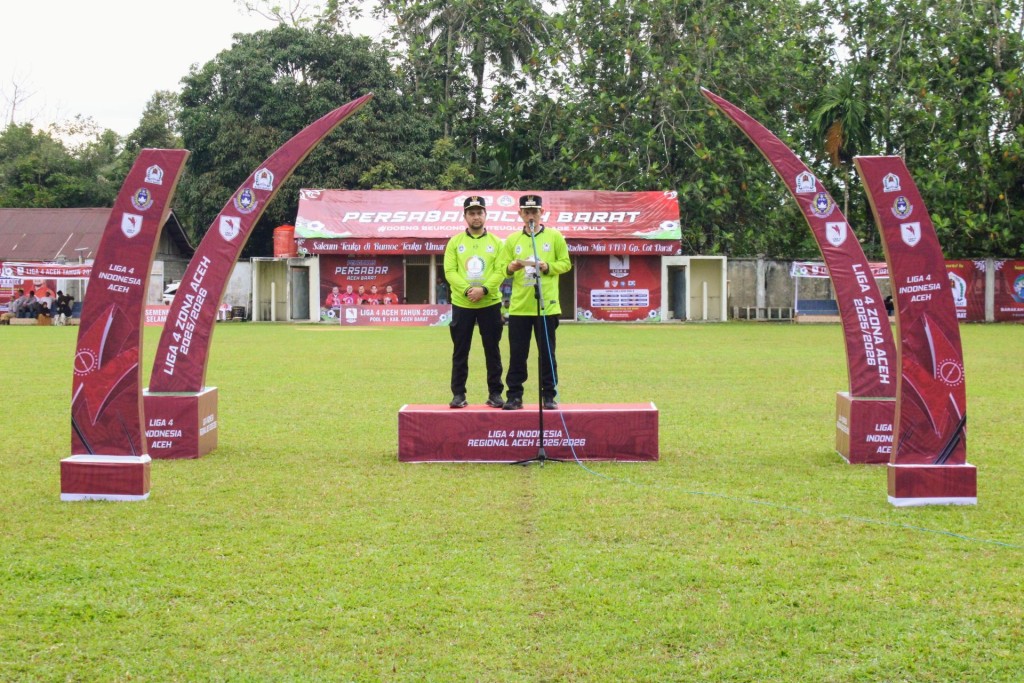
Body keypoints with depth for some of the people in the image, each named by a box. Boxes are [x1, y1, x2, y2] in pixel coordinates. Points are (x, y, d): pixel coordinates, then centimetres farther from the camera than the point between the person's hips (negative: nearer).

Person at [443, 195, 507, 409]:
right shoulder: (455, 242, 5)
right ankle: (458, 394, 9)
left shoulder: (496, 242, 5)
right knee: (460, 352, 3)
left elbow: (500, 271, -3)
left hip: (490, 304, 0)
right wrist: (467, 290, -17)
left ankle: (495, 393, 11)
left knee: (492, 351, 4)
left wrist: (484, 289, -18)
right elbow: (450, 271, -3)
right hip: (461, 304, 0)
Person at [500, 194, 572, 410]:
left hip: (546, 306, -1)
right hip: (519, 306, 2)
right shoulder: (513, 239, 9)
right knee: (517, 353, 2)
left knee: (547, 353, 3)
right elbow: (503, 267, 9)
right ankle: (514, 396, 7)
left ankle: (549, 395, 10)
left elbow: (565, 263, 3)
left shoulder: (554, 236, 4)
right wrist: (511, 268, -14)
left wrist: (547, 267, -14)